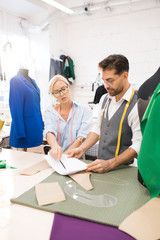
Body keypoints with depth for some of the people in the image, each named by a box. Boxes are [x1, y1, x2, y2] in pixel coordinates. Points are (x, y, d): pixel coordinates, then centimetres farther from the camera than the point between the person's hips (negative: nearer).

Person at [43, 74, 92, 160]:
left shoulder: (85, 110, 1)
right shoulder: (50, 111, 7)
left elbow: (82, 138, -9)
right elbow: (49, 131, -12)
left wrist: (64, 154, -21)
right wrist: (55, 146, -32)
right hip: (55, 159, 1)